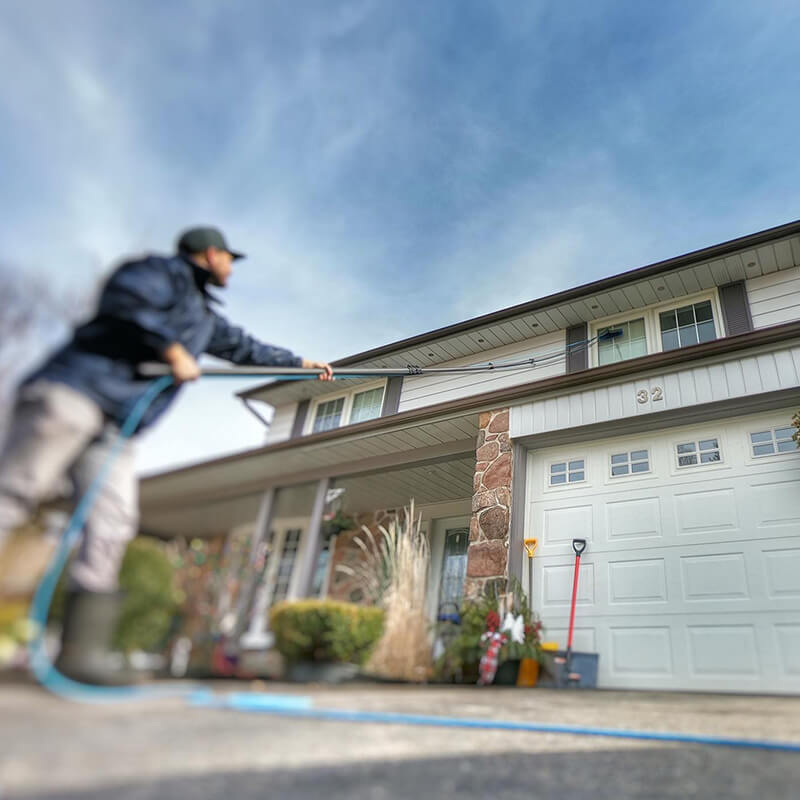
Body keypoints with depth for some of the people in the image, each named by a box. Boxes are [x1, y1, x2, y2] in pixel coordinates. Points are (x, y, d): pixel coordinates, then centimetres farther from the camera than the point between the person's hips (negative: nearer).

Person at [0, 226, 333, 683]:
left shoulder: (206, 316, 30)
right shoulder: (167, 271, 3)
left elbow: (246, 348, 40)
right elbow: (122, 296, -17)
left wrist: (303, 363, 47)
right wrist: (172, 349, -15)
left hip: (116, 426, 8)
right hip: (73, 390, -8)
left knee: (112, 522, -5)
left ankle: (82, 650, -7)